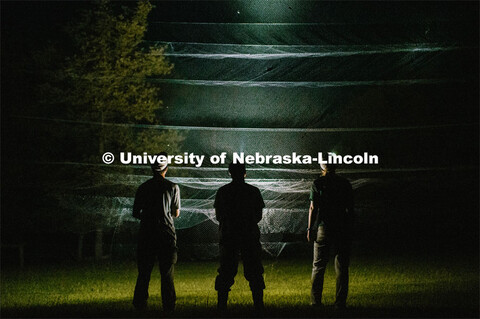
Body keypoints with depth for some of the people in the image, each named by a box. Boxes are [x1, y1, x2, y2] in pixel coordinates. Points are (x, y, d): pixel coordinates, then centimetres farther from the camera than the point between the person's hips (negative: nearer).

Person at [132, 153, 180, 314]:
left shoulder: (143, 187, 3)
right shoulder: (173, 187, -1)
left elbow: (136, 213, 7)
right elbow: (176, 213, 5)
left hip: (146, 233, 1)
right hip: (166, 234, -1)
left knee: (144, 272, 8)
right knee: (167, 272, 3)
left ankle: (139, 304, 6)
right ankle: (168, 306, 2)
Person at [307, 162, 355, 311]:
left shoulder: (318, 183, -2)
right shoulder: (345, 183, 2)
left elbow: (313, 208, -4)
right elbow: (350, 209, 3)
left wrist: (310, 228, 1)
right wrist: (350, 229, 10)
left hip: (323, 228, 0)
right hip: (342, 229, 0)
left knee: (318, 266, 9)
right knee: (341, 267, 5)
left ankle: (316, 301, 8)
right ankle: (340, 303, 2)